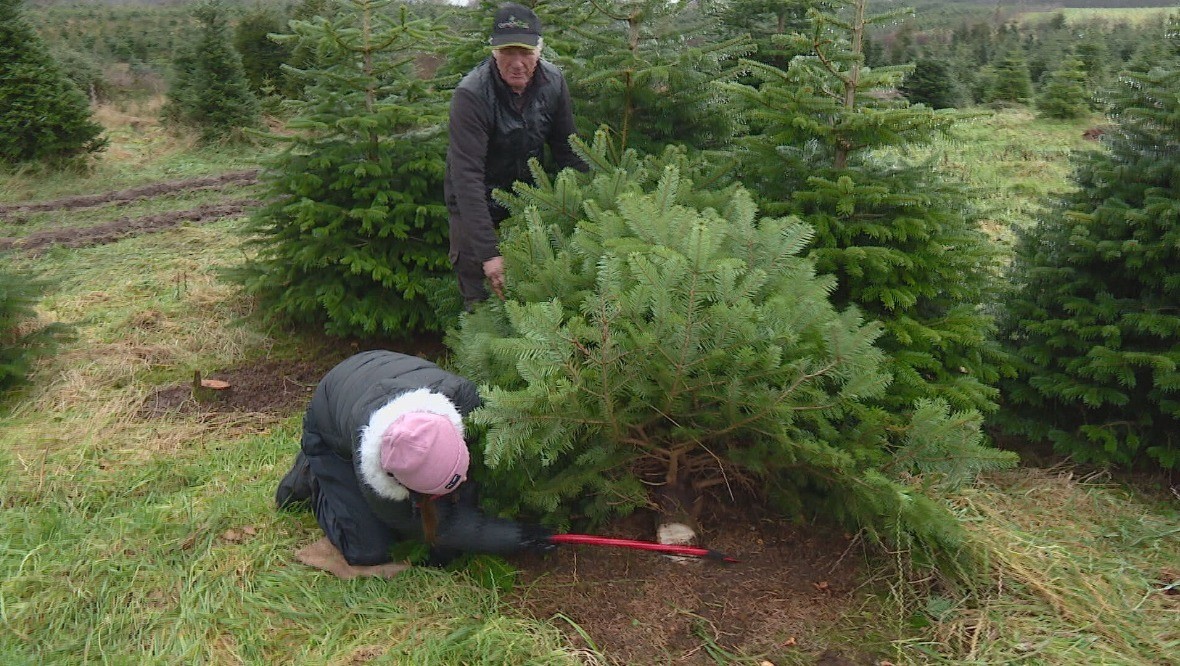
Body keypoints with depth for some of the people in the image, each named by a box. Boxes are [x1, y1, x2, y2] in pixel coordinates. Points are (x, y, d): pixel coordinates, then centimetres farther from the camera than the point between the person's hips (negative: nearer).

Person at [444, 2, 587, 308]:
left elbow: (567, 149, 0)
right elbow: (467, 176, -33)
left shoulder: (553, 82, -12)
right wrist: (489, 252, -40)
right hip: (476, 203, -4)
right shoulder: (471, 94, -28)